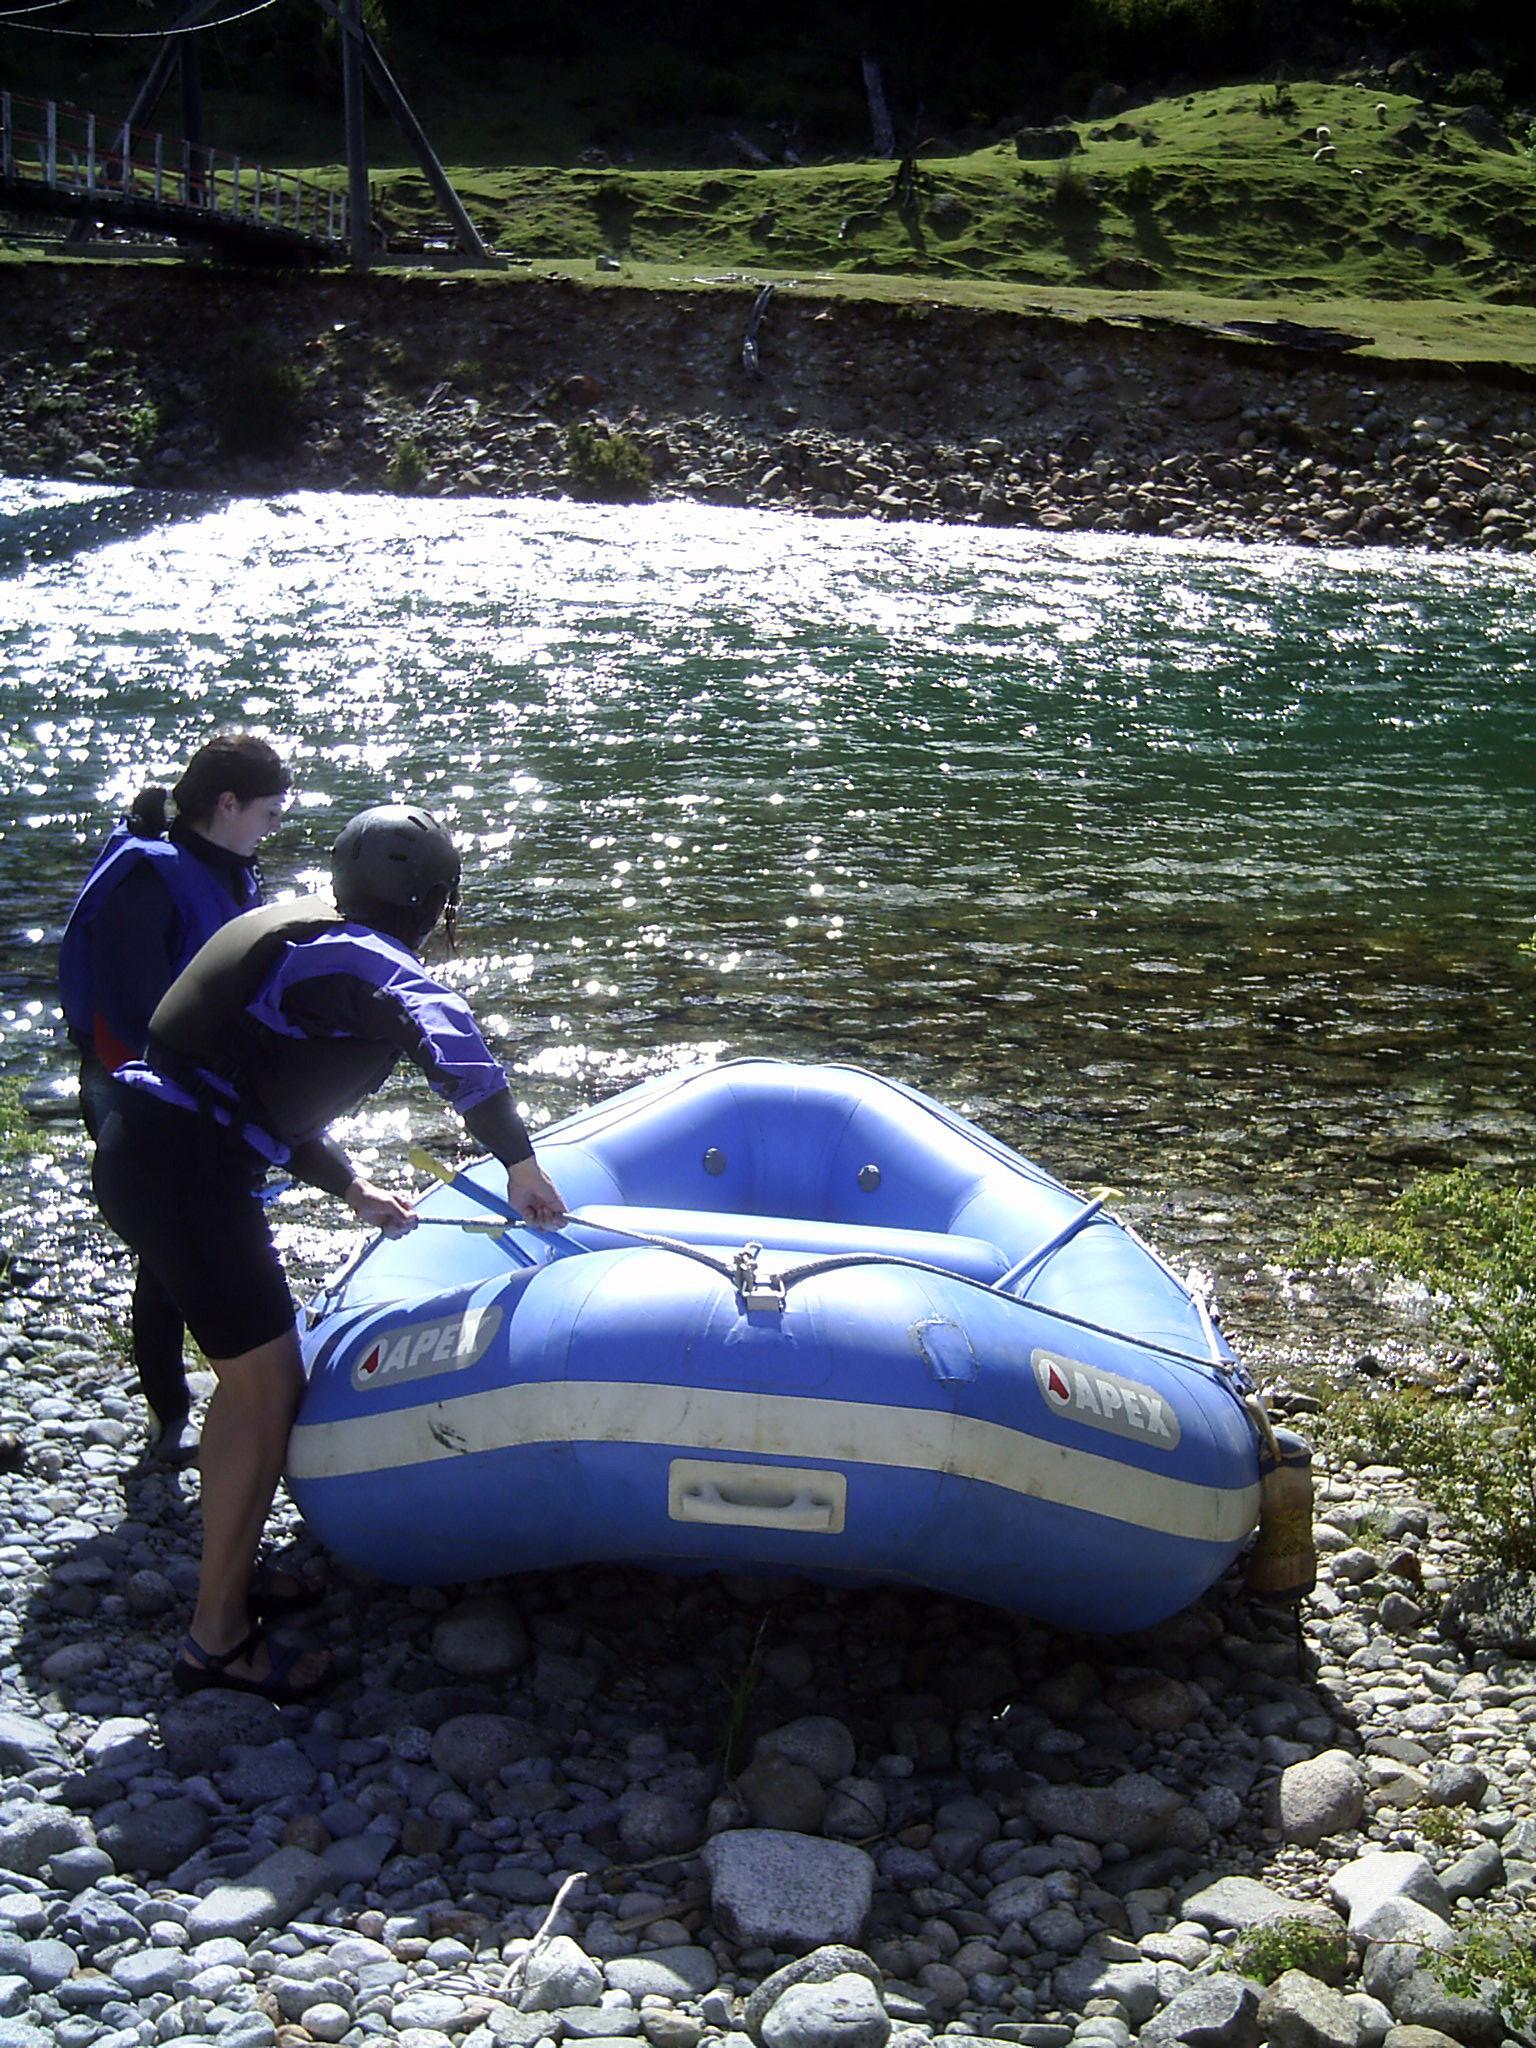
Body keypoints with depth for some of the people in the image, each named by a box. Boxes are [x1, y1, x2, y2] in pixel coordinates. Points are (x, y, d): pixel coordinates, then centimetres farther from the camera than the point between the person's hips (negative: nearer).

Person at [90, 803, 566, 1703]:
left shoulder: (301, 937, 19)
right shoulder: (367, 959, -10)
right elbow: (451, 1040, -29)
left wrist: (350, 1188, 23)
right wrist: (520, 1161, -23)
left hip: (144, 1148, 10)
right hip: (188, 1168, -10)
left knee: (252, 1376, 20)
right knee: (268, 1390, -2)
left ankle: (230, 1571, 32)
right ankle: (219, 1638, 6)